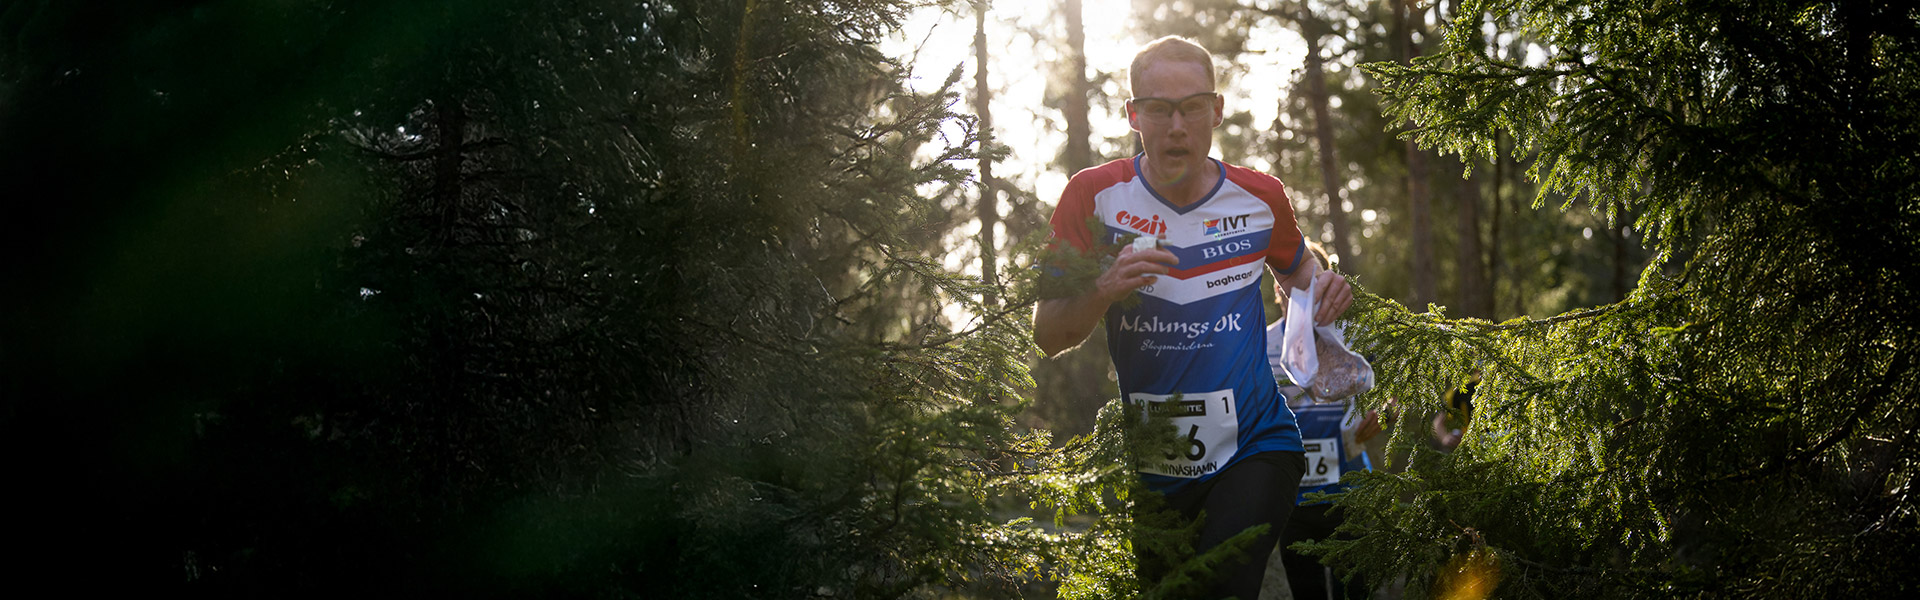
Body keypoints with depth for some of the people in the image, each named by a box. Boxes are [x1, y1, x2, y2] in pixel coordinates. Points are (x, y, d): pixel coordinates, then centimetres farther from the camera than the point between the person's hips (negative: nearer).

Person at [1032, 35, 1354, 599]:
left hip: (1254, 445, -1)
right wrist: (1105, 290, -22)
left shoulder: (1260, 196, 1)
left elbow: (1294, 268, 25)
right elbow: (1048, 336, -3)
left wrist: (1321, 286, 1)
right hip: (1146, 464, 1)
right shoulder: (1095, 195, -4)